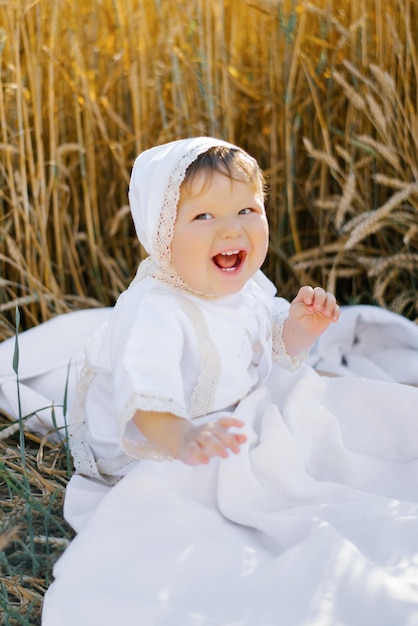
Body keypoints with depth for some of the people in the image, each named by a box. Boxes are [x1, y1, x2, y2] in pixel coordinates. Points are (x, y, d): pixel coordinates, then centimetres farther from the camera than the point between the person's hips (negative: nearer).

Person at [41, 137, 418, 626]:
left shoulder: (247, 285, -4)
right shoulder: (154, 312, -33)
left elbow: (271, 350, 11)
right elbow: (145, 401, -47)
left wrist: (298, 329, -12)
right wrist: (183, 440, -68)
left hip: (241, 415, 8)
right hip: (156, 455, -8)